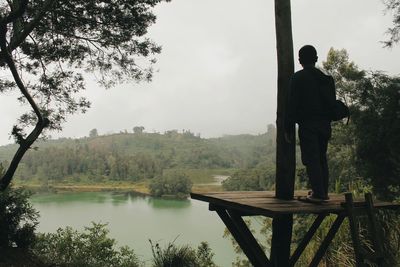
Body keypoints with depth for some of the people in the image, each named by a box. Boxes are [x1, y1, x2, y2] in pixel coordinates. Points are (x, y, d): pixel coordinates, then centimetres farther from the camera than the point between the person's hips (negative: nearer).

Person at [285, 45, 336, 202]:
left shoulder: (298, 78, -6)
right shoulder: (326, 79, 13)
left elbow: (292, 104, -9)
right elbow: (332, 103, 14)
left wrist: (288, 128, -6)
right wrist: (327, 121, 18)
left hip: (307, 125, -6)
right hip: (324, 124, 6)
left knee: (311, 159, -3)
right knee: (321, 158, 14)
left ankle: (318, 193, -5)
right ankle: (323, 192, 18)